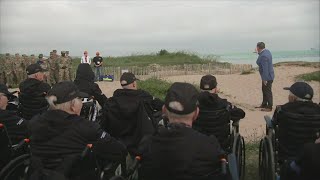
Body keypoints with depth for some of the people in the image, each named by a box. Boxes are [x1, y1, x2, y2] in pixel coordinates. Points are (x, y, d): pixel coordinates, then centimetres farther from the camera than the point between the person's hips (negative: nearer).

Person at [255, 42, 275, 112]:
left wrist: (264, 79, -24)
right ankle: (264, 104, 34)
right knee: (264, 90, 21)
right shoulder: (267, 51, 4)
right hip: (268, 75, 10)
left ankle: (269, 107, 11)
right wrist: (259, 53, 12)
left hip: (267, 77, -10)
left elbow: (265, 68, -27)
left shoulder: (263, 56, -26)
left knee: (268, 92, 0)